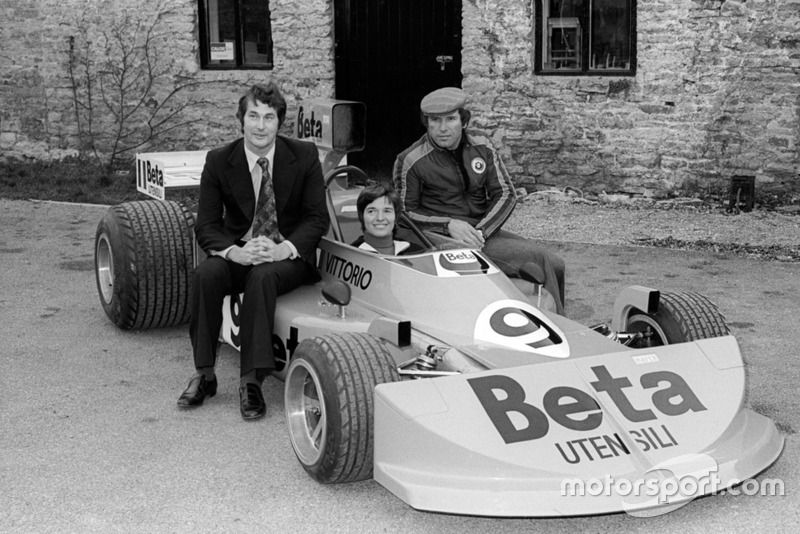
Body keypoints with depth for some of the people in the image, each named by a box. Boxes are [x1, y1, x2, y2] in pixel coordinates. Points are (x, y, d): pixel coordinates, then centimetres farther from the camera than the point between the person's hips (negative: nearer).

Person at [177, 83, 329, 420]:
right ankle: (204, 374, -18)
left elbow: (318, 218, -4)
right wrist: (235, 252, -26)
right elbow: (206, 226, -4)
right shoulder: (218, 161, -3)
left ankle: (251, 381, -30)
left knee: (262, 277, -35)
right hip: (238, 251, 2)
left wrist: (283, 249, -23)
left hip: (288, 255, -2)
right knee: (205, 273, -30)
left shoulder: (304, 157, -5)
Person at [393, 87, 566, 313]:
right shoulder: (411, 161, -9)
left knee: (554, 265, -8)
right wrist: (448, 225, -18)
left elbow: (506, 194, 4)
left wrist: (481, 231, -14)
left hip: (484, 230, 6)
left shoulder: (481, 147, 5)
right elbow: (404, 213, -3)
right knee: (538, 260, -20)